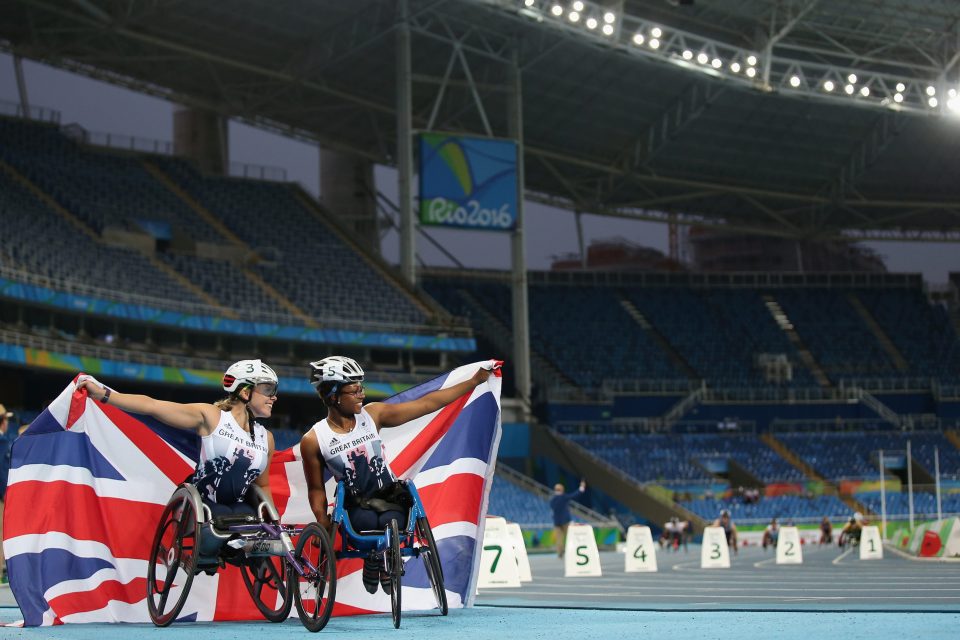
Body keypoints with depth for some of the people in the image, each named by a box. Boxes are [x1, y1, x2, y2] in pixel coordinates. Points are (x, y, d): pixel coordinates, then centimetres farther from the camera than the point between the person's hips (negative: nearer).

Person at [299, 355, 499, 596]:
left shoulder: (372, 415, -3)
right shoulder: (313, 440, -7)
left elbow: (426, 404, 0)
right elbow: (316, 490, 4)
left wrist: (475, 380, -2)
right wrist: (325, 529, -7)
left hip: (390, 497, 2)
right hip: (355, 505, -2)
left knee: (390, 522, -32)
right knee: (367, 522, -36)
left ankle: (386, 559, 4)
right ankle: (371, 558, 0)